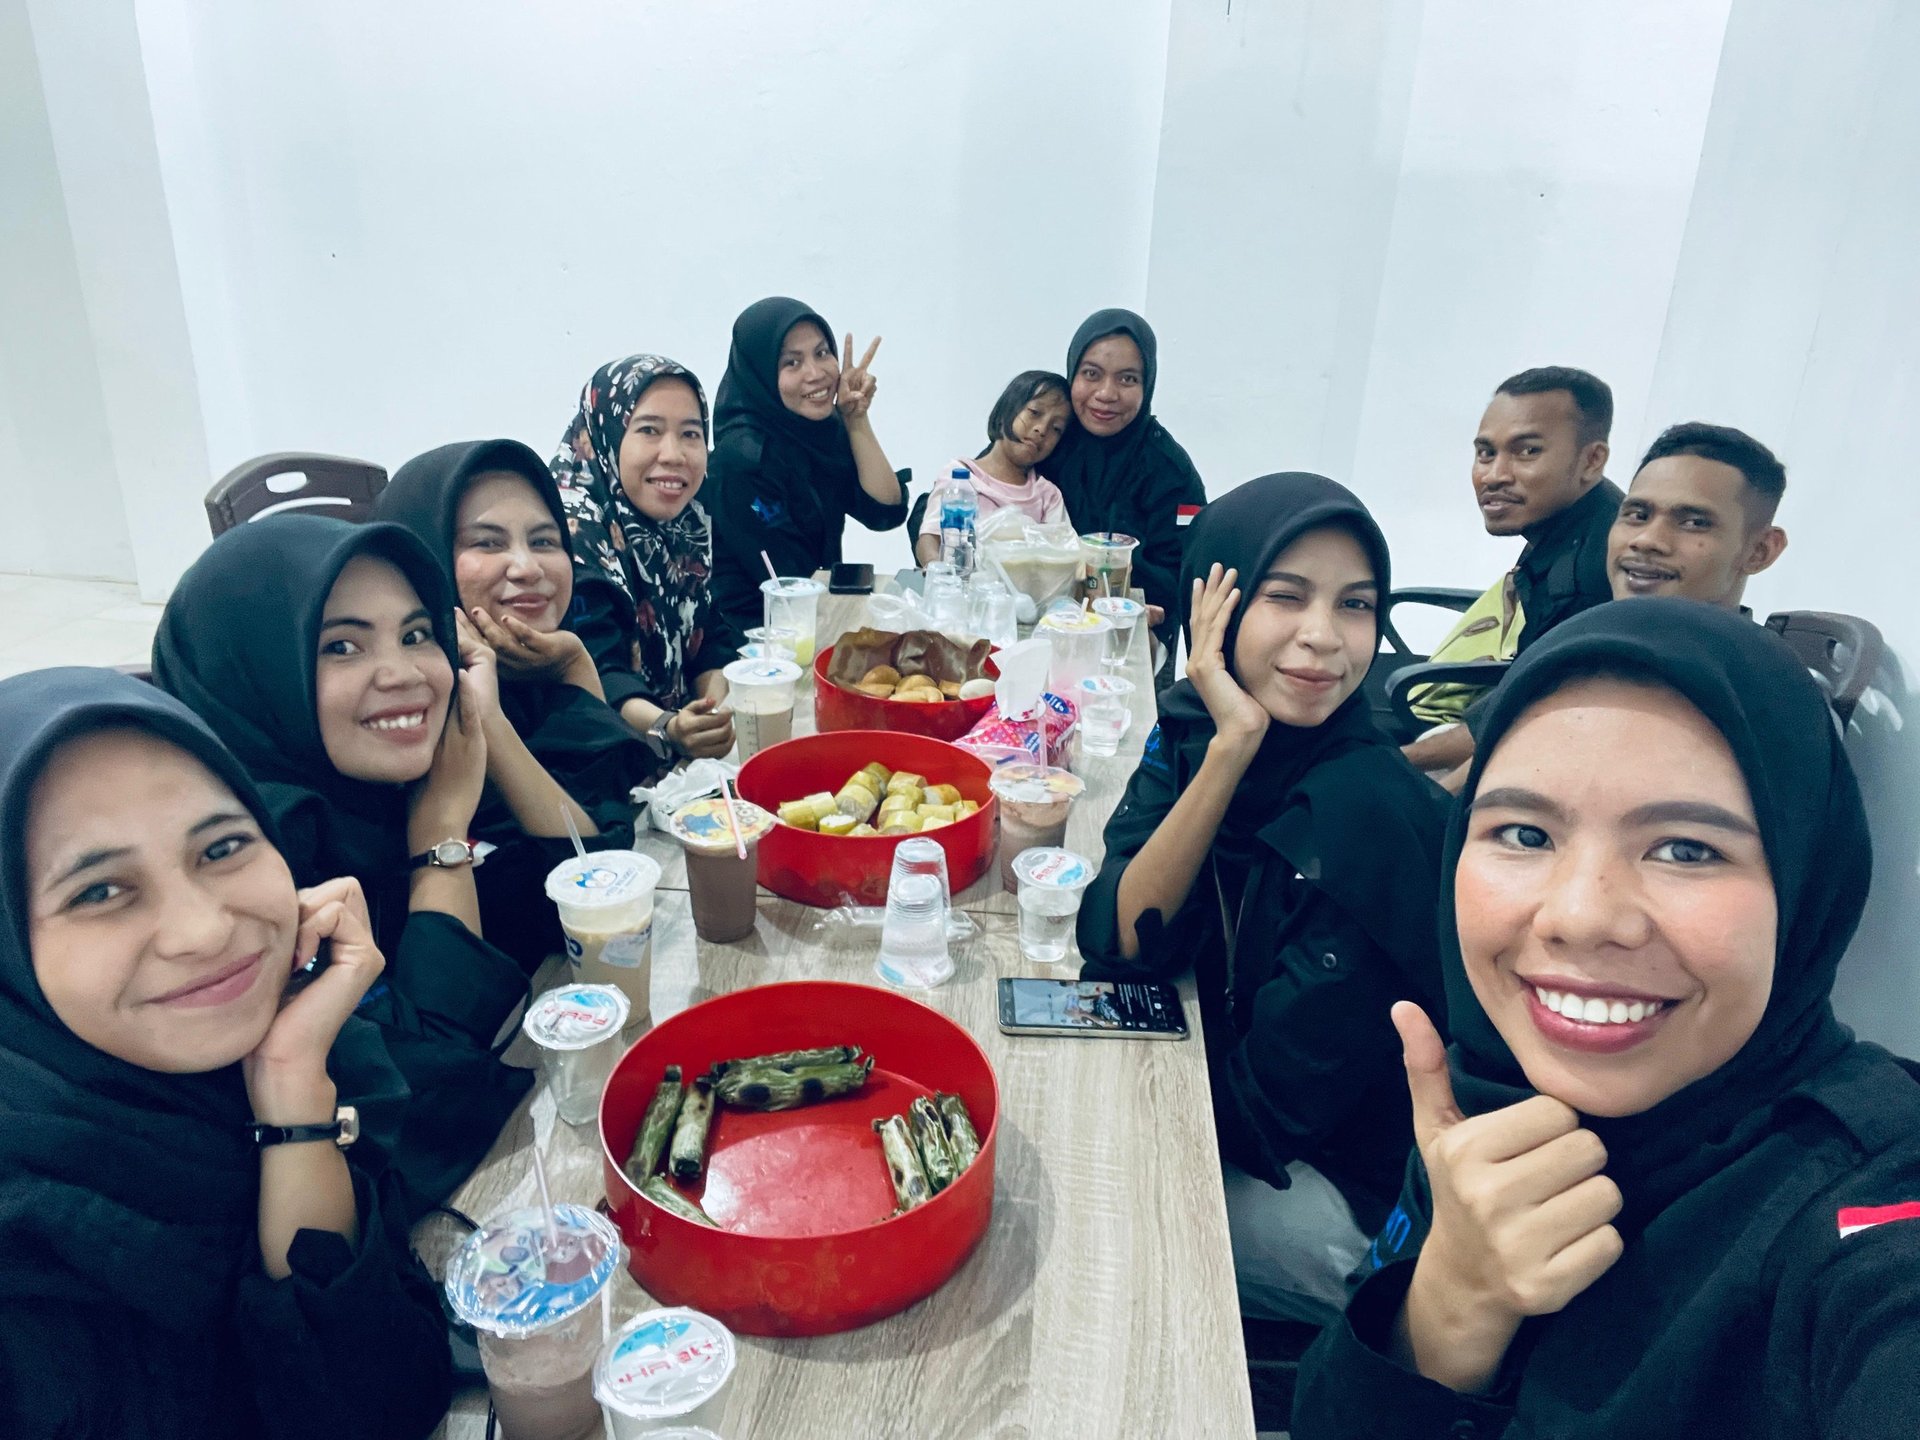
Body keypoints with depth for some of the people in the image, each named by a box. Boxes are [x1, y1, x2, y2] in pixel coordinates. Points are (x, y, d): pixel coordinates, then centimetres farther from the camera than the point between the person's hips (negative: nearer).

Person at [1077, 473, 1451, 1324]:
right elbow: (1119, 943, -19)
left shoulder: (1374, 814, -28)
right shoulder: (1190, 728, -9)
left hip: (1335, 1193, -5)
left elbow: (1275, 1099, -22)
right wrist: (1232, 746, -28)